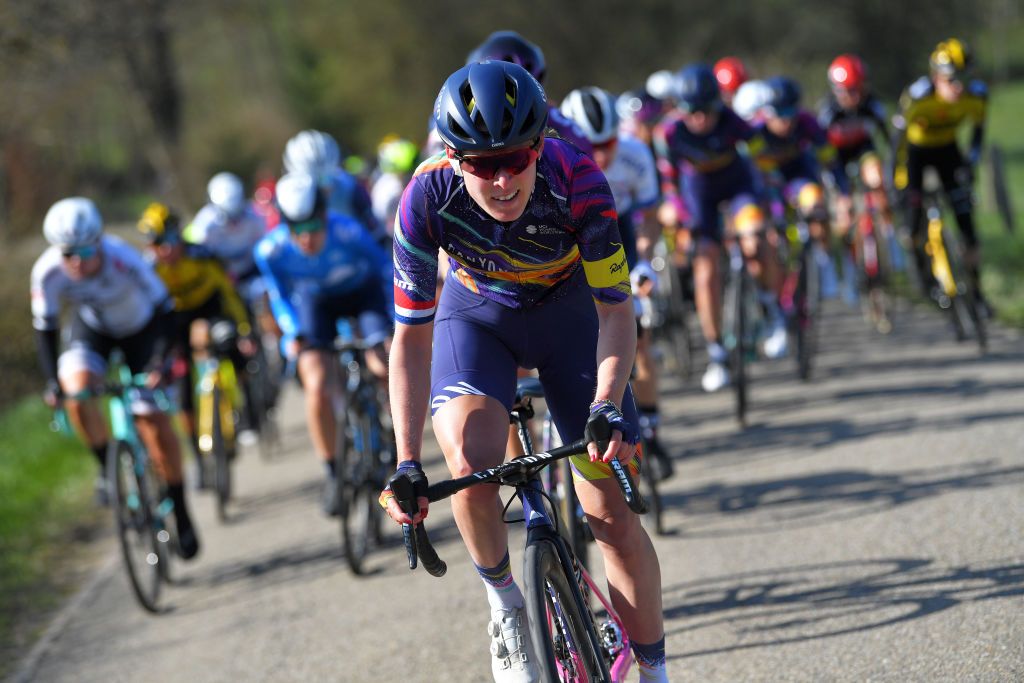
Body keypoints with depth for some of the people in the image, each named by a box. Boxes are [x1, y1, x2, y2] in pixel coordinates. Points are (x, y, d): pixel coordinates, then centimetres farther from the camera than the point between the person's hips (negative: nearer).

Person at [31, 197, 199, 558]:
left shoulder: (124, 260, -37)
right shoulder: (47, 272, -30)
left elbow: (163, 309, -28)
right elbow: (45, 328, -18)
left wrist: (160, 362, -39)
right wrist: (53, 382, -29)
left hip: (140, 329, -2)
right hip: (92, 329, 2)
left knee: (154, 423, -8)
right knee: (76, 388, -29)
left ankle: (181, 514, 7)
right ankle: (108, 472, -6)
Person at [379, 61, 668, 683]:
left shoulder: (576, 181, -34)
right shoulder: (429, 199, -31)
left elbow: (615, 309, -24)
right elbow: (413, 334, -22)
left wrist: (607, 409, -40)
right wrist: (407, 464, -28)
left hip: (568, 309, 0)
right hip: (477, 314, 0)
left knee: (612, 513, -6)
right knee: (471, 462, -29)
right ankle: (505, 600, -2)